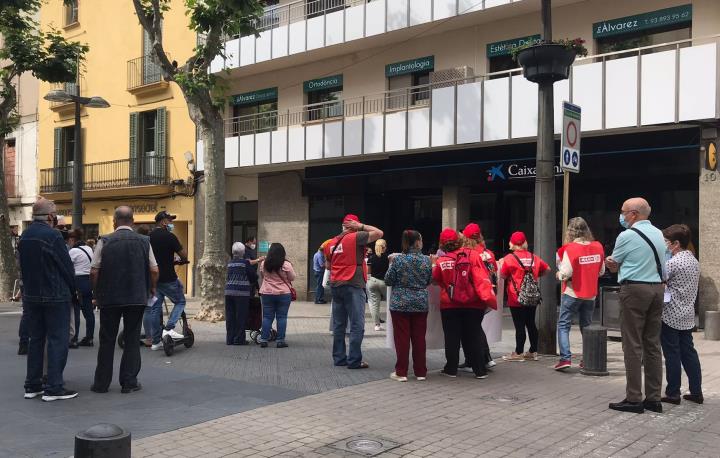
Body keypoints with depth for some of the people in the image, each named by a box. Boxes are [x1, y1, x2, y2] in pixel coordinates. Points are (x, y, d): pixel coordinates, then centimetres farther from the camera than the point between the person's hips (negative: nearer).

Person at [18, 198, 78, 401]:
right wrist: (72, 290, 1)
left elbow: (24, 267, 12)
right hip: (55, 296, -7)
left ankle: (32, 385, 19)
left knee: (36, 339, 15)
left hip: (31, 295, 8)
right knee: (57, 340, -1)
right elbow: (67, 266, -13)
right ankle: (54, 388, -1)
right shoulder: (53, 236, -16)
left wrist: (30, 288, 17)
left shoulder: (24, 237, 8)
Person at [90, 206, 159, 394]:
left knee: (107, 340, 9)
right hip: (137, 297, 1)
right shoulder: (144, 241, -1)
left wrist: (97, 292, 9)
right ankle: (129, 382, 10)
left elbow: (94, 272, -7)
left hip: (109, 298, 0)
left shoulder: (105, 241, -6)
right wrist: (152, 288, 15)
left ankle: (101, 383, 16)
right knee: (132, 339, 8)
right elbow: (154, 270, -2)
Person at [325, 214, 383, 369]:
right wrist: (361, 226, -3)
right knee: (357, 326, -3)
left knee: (339, 325, 11)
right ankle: (354, 360, -5)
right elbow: (379, 233, -9)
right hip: (353, 286, -7)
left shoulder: (332, 243, 12)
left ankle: (339, 358, 16)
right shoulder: (355, 237, -8)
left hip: (335, 286, 7)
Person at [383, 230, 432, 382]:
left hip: (400, 304, -2)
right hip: (421, 304, 2)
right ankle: (420, 372, 16)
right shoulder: (426, 260, -3)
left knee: (402, 338, 4)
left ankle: (401, 372, 7)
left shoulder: (398, 260, -11)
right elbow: (429, 281, 8)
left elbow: (387, 281, -4)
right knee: (419, 338, 10)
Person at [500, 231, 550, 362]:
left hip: (516, 299, -5)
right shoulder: (534, 257, 5)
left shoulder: (509, 258, -12)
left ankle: (519, 353, 5)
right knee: (531, 324, 13)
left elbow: (503, 276, -6)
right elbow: (547, 269, 14)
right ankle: (533, 352, 19)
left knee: (519, 325, -1)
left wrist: (501, 265, 11)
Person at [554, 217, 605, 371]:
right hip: (590, 294, 5)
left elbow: (566, 274, -19)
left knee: (563, 325, 3)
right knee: (586, 326, 16)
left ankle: (565, 358, -8)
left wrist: (559, 275, 1)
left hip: (572, 293, -5)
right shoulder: (598, 247, -1)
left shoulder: (570, 248, -16)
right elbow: (601, 271, 8)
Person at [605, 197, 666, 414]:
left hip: (634, 289, -7)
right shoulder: (659, 234, 14)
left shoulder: (627, 236, -9)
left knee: (633, 346, -3)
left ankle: (633, 399, -1)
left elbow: (612, 265, -1)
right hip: (657, 288, 7)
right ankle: (653, 398, 14)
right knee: (653, 344, 10)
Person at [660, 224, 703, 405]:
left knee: (672, 355, -1)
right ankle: (696, 392, 15)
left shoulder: (673, 262, -17)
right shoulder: (694, 261, 10)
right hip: (688, 315, 8)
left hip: (671, 315, -8)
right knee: (688, 352, 12)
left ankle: (673, 393, 5)